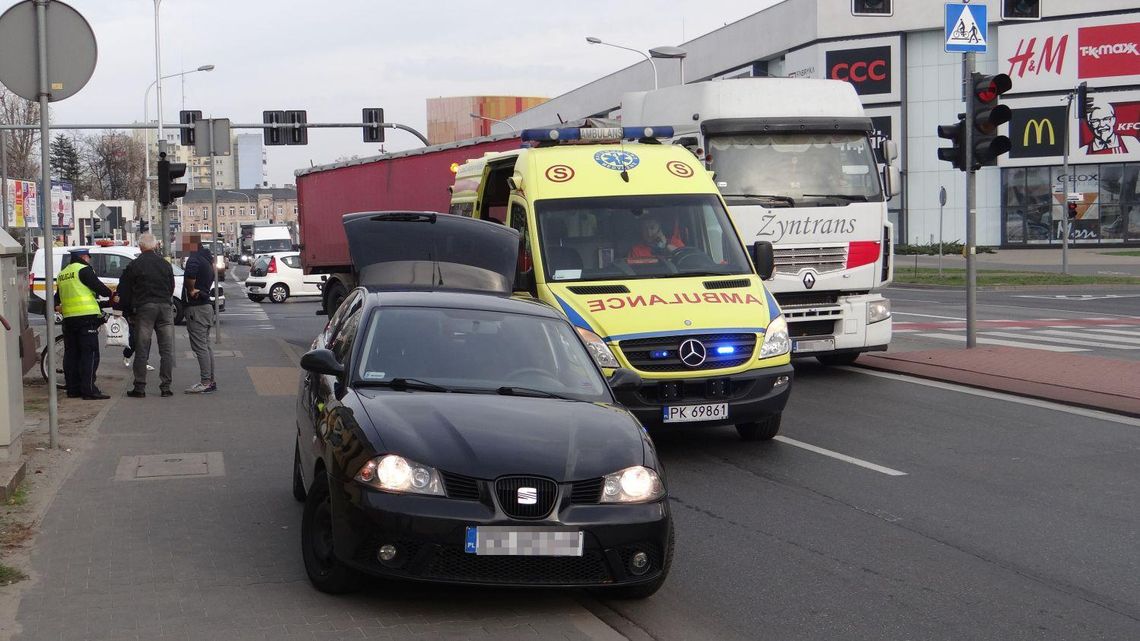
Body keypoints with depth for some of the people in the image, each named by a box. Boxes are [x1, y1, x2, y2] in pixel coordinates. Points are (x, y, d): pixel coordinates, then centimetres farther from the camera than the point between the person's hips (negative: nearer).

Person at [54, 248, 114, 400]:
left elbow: (58, 296, 25)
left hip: (68, 319, 8)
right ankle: (89, 390, -11)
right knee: (89, 354, -7)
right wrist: (112, 295, 8)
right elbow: (99, 287, -9)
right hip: (86, 317, -8)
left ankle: (73, 389, 13)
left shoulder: (62, 274, 18)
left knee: (71, 354, 12)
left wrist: (57, 307, 40)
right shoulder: (83, 269, -7)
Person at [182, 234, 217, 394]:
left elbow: (190, 275, -36)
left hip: (196, 308, -10)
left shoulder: (194, 259, -16)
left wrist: (191, 290, -20)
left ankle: (205, 382, -8)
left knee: (200, 347, -8)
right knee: (206, 345, 15)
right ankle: (210, 381, 19)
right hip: (206, 305, 10)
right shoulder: (206, 258, 15)